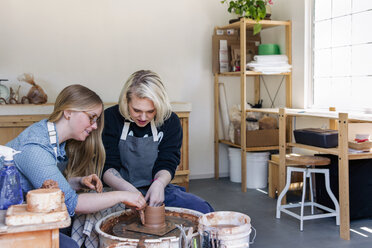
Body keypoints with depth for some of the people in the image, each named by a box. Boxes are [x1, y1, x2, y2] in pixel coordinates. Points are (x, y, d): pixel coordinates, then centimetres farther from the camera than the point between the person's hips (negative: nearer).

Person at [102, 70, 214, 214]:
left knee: (202, 209, -17)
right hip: (119, 191, -1)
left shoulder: (170, 121, -1)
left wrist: (159, 183, -29)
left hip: (156, 191, 2)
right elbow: (106, 167, -12)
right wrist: (128, 189, -33)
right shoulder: (110, 118, -8)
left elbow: (167, 164, -4)